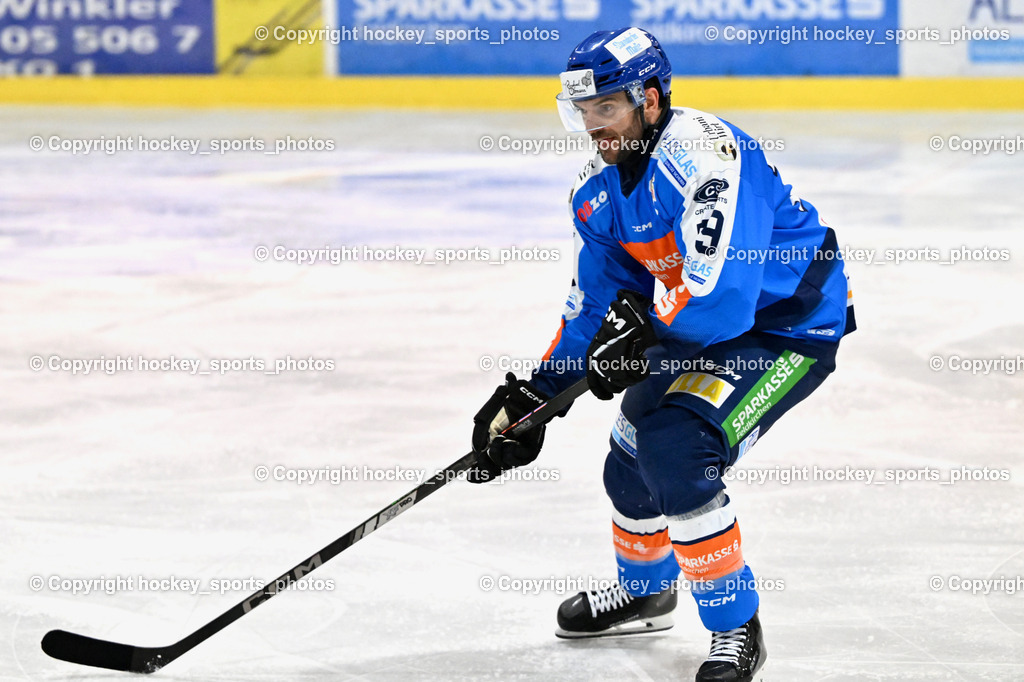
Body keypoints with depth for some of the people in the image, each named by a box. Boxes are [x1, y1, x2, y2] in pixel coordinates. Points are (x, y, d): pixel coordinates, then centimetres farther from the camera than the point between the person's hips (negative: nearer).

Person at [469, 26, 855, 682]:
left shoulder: (705, 155, -30)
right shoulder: (599, 190, -1)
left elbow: (719, 297, -37)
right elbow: (593, 308, 9)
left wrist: (641, 317, -21)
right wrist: (534, 396, 2)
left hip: (793, 327, -9)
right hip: (691, 330, 9)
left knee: (678, 450, -24)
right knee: (633, 454, 17)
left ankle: (737, 628, -9)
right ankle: (643, 592, 46)